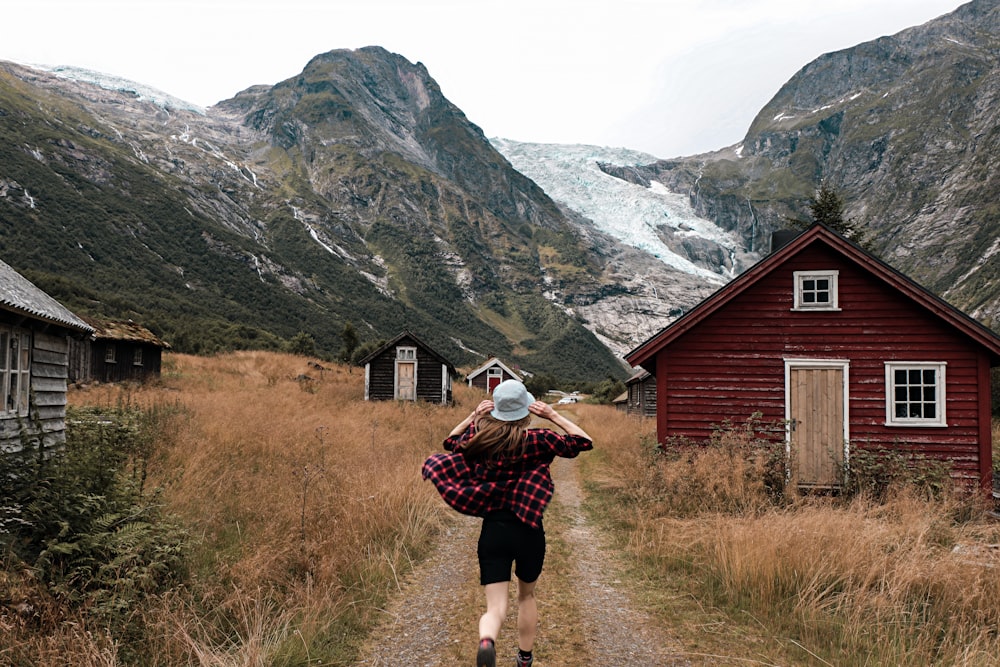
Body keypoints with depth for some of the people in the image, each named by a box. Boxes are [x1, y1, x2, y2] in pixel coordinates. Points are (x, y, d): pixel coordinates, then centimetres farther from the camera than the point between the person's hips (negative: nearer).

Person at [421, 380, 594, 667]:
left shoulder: (477, 434, -1)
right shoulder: (538, 440, -9)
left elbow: (450, 441, 21)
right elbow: (583, 442, 2)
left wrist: (473, 415, 11)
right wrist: (554, 416, 0)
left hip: (492, 530, 1)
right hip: (529, 531, -1)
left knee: (495, 608, 1)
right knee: (526, 595, 26)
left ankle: (486, 641, -32)